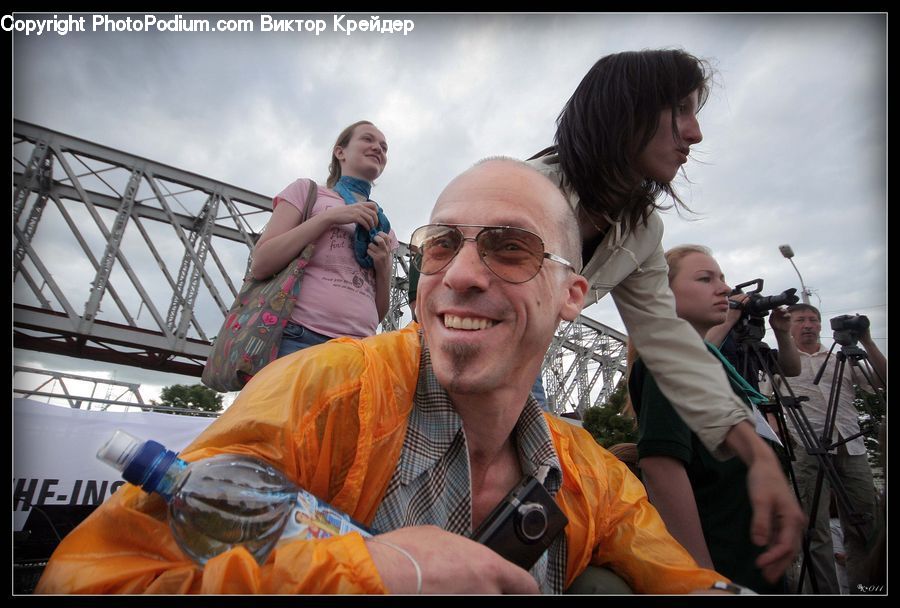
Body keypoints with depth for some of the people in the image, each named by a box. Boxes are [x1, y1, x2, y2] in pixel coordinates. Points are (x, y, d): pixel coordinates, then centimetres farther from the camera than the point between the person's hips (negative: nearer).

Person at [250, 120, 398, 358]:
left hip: (359, 347, 3)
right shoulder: (307, 190, 10)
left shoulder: (383, 227, 19)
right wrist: (329, 217, -6)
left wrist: (384, 269, -1)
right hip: (299, 339, -3)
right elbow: (260, 265, -3)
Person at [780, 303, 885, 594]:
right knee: (815, 528, -5)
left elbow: (882, 382, 9)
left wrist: (867, 342, 3)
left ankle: (863, 587, 21)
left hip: (852, 447, 4)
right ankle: (824, 591, 3)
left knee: (863, 523, 7)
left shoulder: (843, 359, 19)